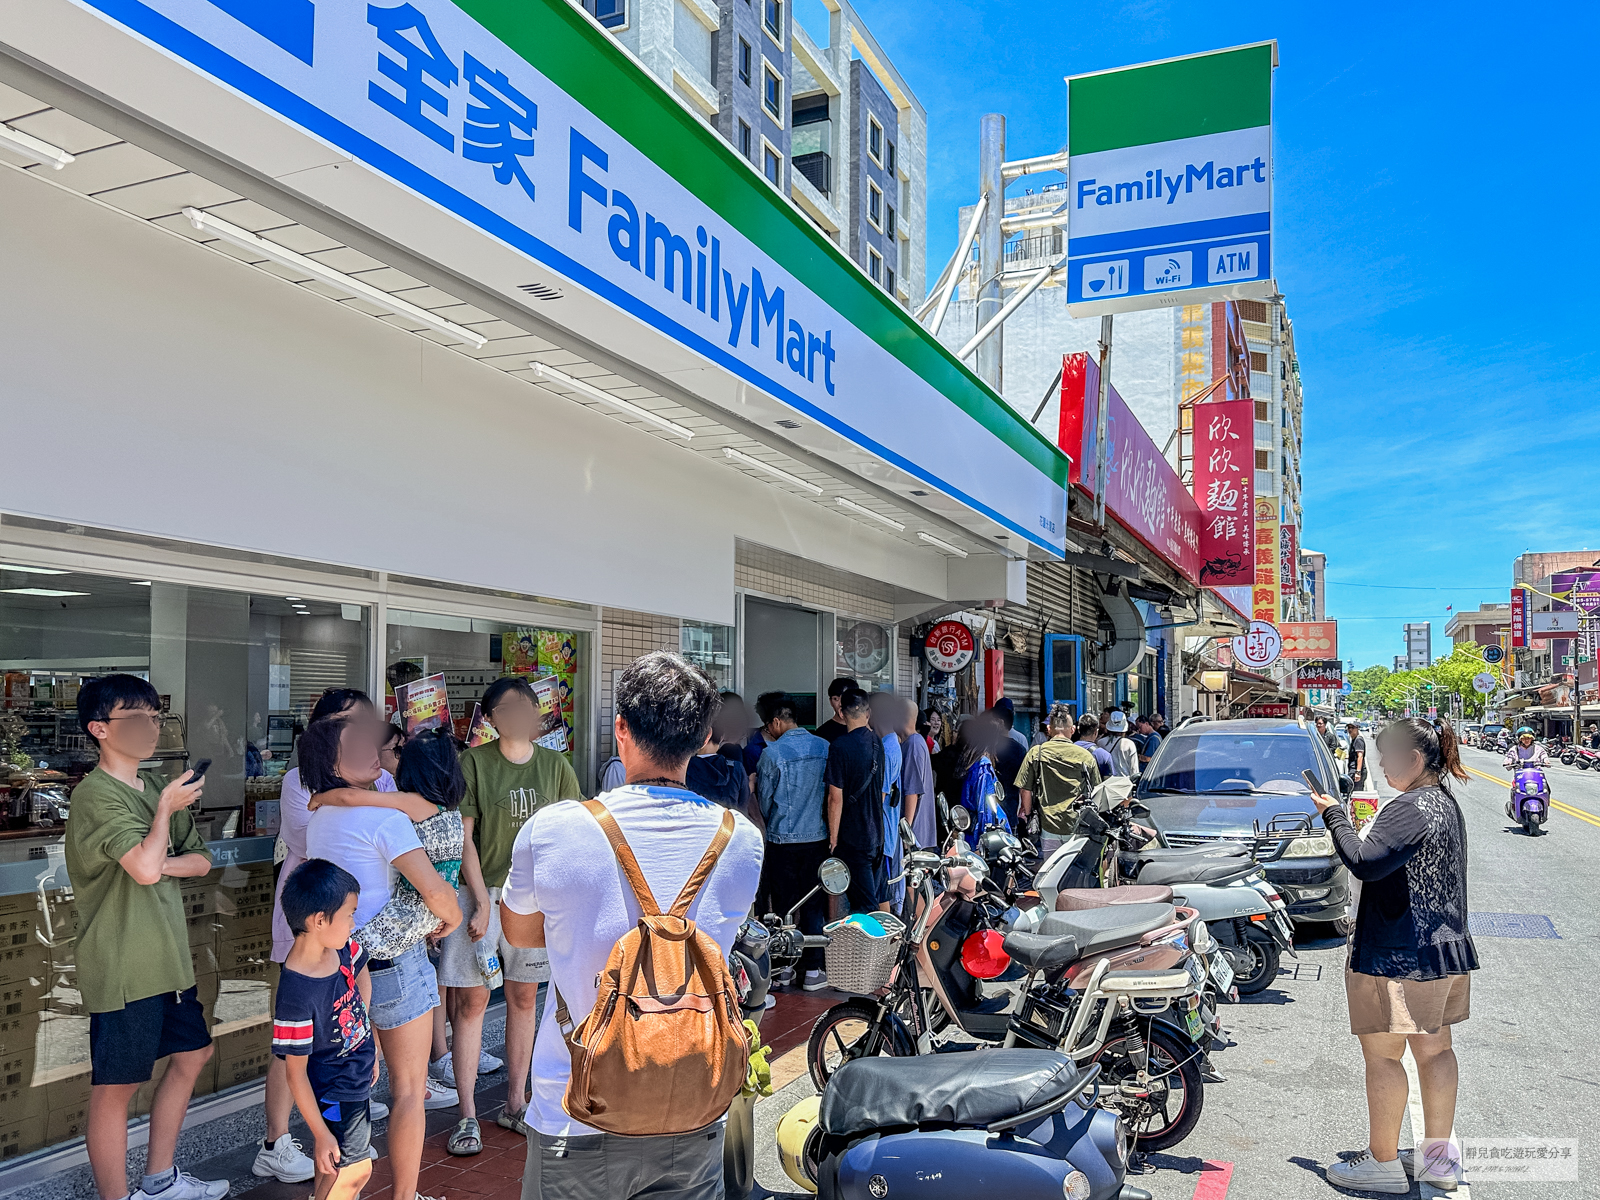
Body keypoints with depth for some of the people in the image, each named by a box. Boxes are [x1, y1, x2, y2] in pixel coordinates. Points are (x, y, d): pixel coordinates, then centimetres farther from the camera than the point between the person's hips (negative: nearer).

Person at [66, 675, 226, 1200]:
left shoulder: (157, 786, 11)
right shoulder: (96, 795, -16)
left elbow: (201, 860, 10)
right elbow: (146, 867, -29)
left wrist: (158, 863, -10)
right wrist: (167, 808, -14)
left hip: (167, 956, 9)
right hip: (122, 966, -9)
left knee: (192, 1053, 20)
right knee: (115, 1085, 1)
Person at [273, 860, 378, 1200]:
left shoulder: (342, 947, -10)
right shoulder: (296, 994, -32)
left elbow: (361, 975, 15)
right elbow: (296, 1073, -23)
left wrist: (369, 1048, 14)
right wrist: (321, 1134, -17)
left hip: (358, 1080, 7)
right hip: (334, 1095, -7)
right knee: (353, 1171, 1)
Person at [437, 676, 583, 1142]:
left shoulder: (555, 765, 3)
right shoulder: (473, 762, -7)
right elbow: (463, 837, -8)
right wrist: (482, 902, -12)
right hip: (481, 893, -3)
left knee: (524, 997, 12)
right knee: (471, 1000, -1)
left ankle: (514, 1104, 25)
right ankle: (467, 1115, 10)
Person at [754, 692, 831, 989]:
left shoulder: (772, 754, -13)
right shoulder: (824, 748, -1)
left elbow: (764, 801, -3)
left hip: (783, 840, -3)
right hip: (818, 837, 3)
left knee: (783, 905, 8)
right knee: (813, 903, 10)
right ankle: (813, 968, 12)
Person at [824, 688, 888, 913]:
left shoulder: (840, 746, -18)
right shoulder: (878, 742, 2)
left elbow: (836, 798, -18)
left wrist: (833, 836, -9)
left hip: (852, 835, -7)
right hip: (877, 832, 7)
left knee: (864, 904, 0)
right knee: (880, 894, 21)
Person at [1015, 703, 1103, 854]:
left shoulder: (1035, 753, -3)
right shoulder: (1086, 756, 0)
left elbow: (1025, 791, -1)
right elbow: (1096, 793, 9)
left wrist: (1027, 815, 14)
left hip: (1048, 826, -1)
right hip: (1078, 827, 1)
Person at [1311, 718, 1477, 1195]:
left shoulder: (1410, 808, -20)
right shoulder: (1447, 803, 11)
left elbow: (1365, 863, -29)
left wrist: (1334, 815, -16)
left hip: (1399, 956, -10)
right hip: (1446, 948, 10)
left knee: (1382, 1054, 0)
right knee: (1435, 1049, 16)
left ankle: (1383, 1163, 9)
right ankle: (1438, 1155, 26)